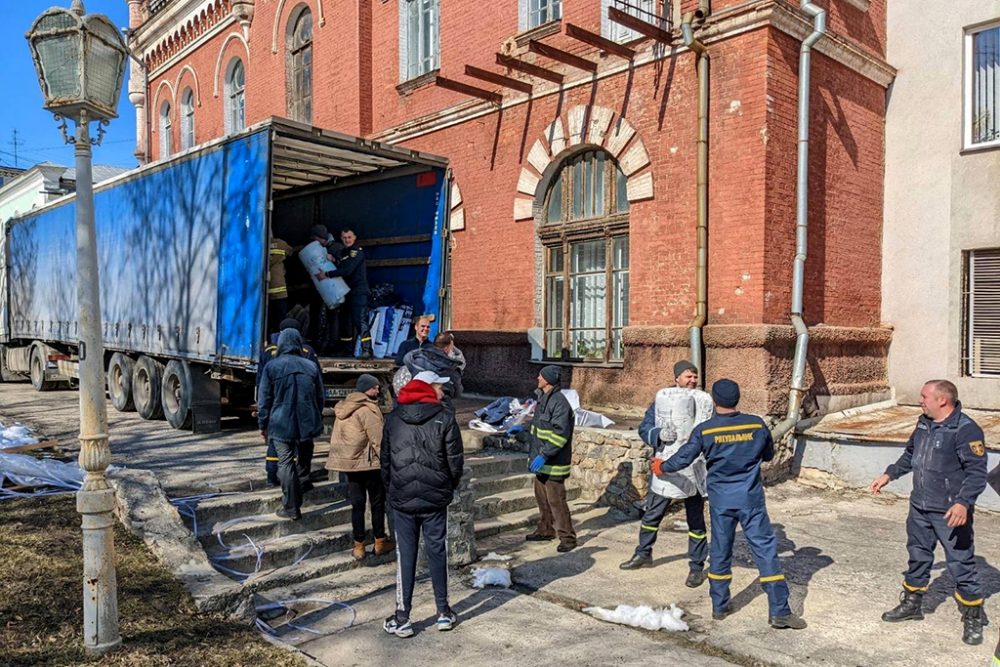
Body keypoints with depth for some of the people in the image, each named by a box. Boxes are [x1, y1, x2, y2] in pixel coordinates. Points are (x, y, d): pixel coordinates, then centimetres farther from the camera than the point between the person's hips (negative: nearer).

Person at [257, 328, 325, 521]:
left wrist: (263, 425, 7)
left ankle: (291, 508, 6)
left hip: (281, 425, -3)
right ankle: (296, 503, 23)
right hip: (306, 425, 3)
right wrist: (316, 421, 21)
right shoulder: (311, 366, 2)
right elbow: (320, 398, 10)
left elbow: (264, 400, -3)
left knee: (286, 463, 3)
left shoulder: (272, 367, -6)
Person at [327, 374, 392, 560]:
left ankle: (359, 546, 13)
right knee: (377, 502, 9)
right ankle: (380, 542, 18)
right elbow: (378, 439, -18)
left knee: (357, 504, 11)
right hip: (370, 463, -7)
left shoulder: (344, 407, 9)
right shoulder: (368, 409, -16)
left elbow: (338, 436, 15)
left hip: (349, 462, 7)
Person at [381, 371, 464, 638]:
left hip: (401, 499, 2)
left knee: (405, 556, 7)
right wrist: (451, 486, 13)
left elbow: (385, 459, 9)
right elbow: (455, 460, -4)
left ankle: (402, 618, 10)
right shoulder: (445, 418, -6)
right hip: (435, 498, -2)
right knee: (437, 553, 9)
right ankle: (444, 613, 20)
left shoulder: (393, 418, 4)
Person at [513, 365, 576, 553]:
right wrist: (520, 433, 16)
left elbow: (559, 434, -24)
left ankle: (567, 537, 5)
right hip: (542, 461, 10)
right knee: (542, 498, 18)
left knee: (556, 500, -5)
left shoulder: (559, 402, -18)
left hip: (553, 462, -10)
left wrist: (544, 455, -27)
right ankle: (545, 530, 32)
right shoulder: (543, 399, 13)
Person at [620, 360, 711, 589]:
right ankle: (643, 554, 36)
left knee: (696, 522, 9)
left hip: (693, 471, -1)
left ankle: (696, 566, 24)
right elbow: (644, 428, -7)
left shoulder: (704, 402, -3)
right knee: (651, 515, 15)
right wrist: (660, 434, -28)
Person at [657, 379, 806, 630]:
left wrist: (662, 467, 17)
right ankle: (779, 611, 6)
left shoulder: (704, 430, -9)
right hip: (751, 499, 0)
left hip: (720, 500, 1)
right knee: (766, 550, 5)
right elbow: (768, 455, 11)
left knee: (720, 551, 13)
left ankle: (719, 606, 22)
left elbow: (683, 459, -2)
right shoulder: (757, 424, -5)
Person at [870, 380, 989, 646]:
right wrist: (889, 474, 22)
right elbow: (910, 454, 23)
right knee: (918, 557, 20)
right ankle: (912, 604, 36)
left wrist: (963, 502, -33)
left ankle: (973, 618, 20)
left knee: (961, 563, 2)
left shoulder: (966, 430, -18)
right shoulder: (924, 423, 8)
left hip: (950, 513, -8)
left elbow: (977, 472, -22)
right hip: (920, 507, 8)